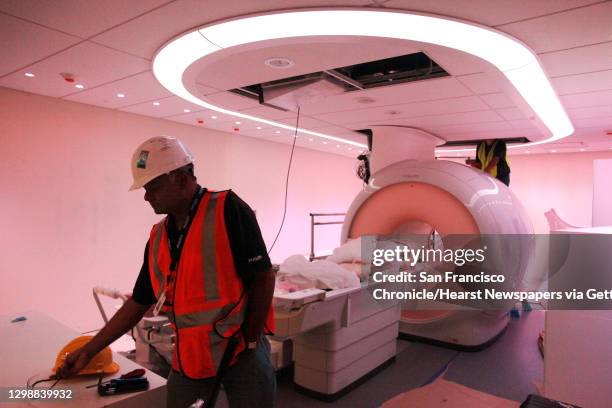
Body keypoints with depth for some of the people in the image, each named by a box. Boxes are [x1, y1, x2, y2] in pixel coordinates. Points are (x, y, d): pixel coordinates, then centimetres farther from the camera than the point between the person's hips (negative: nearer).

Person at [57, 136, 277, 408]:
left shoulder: (227, 210, -14)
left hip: (242, 350, -5)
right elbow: (138, 303, 13)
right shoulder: (157, 237, 6)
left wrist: (250, 343, -11)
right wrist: (88, 351, 14)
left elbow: (263, 278, -15)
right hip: (188, 356, 5)